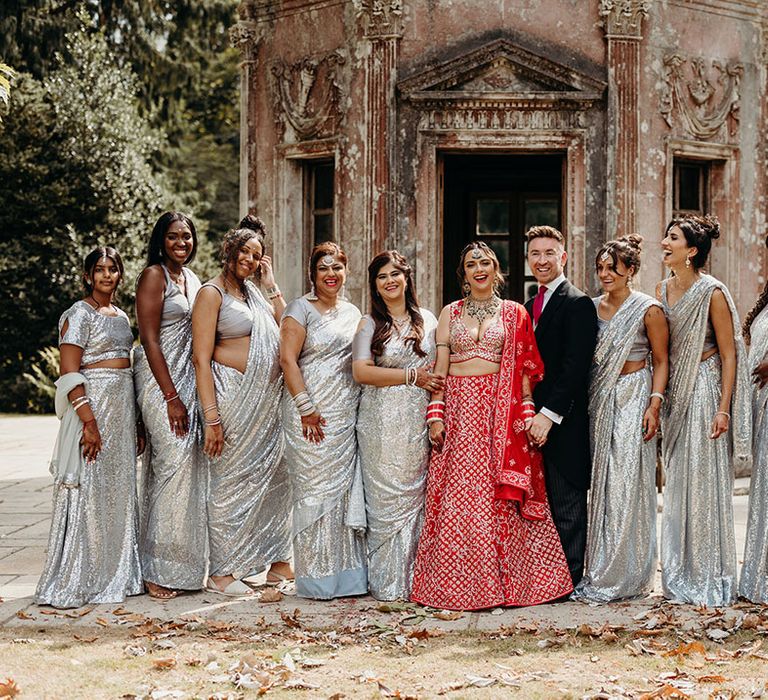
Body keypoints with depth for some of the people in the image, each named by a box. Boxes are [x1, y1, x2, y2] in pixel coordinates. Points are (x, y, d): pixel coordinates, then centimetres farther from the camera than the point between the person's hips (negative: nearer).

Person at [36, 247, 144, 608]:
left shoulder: (121, 316, 16)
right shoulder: (79, 314, -8)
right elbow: (69, 374, -15)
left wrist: (136, 423, 18)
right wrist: (89, 421, -22)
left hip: (123, 406, 8)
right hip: (92, 404, -8)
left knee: (119, 492, 10)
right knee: (89, 492, -6)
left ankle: (115, 576, 18)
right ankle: (77, 583, 0)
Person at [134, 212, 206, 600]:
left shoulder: (191, 277, 16)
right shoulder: (153, 275, -8)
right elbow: (149, 339, -14)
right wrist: (171, 397, -18)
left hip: (189, 378, 8)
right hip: (160, 379, -8)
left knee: (189, 463, 6)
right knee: (174, 462, -13)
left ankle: (180, 564, 13)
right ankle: (158, 571, -6)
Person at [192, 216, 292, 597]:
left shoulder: (254, 293, 18)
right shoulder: (212, 293, -6)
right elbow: (201, 358, -13)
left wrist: (270, 284, 10)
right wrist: (212, 416, -20)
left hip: (268, 401, 8)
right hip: (234, 397, -8)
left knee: (275, 476, 9)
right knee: (230, 482, -3)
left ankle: (277, 562, 19)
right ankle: (221, 573, 5)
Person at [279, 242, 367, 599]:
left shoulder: (353, 312, 15)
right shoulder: (301, 308, -3)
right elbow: (288, 358, -10)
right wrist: (306, 408, -15)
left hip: (347, 416, 6)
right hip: (311, 415, -5)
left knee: (346, 489, 5)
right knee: (315, 490, -3)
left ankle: (346, 572, 13)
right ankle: (317, 577, 4)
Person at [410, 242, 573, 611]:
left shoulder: (514, 313, 8)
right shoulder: (450, 313, 12)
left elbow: (523, 369, 4)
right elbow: (439, 367, 7)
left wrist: (526, 412, -6)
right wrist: (435, 413, -3)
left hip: (500, 409, -1)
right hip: (459, 409, 1)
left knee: (500, 497, -2)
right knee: (456, 496, -1)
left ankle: (504, 580, 6)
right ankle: (457, 583, 5)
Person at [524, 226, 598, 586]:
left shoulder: (578, 304, -8)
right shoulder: (529, 306, 18)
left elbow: (575, 366, -16)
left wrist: (549, 414, -21)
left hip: (564, 423, -8)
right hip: (534, 421, 8)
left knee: (567, 507, -1)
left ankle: (568, 581, 6)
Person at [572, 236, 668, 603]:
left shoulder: (648, 309, -5)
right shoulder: (592, 307, 10)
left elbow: (661, 361, -5)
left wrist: (654, 404, -14)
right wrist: (586, 403, 8)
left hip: (632, 400, -5)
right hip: (599, 401, 5)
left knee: (625, 485, -5)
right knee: (601, 484, 6)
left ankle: (623, 576, 1)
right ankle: (599, 571, 13)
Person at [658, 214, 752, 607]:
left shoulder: (711, 293, -12)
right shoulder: (663, 290, 8)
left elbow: (729, 354, -11)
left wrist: (723, 409, -16)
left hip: (705, 389, -7)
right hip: (674, 393, 7)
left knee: (704, 484, -4)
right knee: (677, 483, 10)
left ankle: (710, 580, 6)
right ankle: (681, 577, 20)